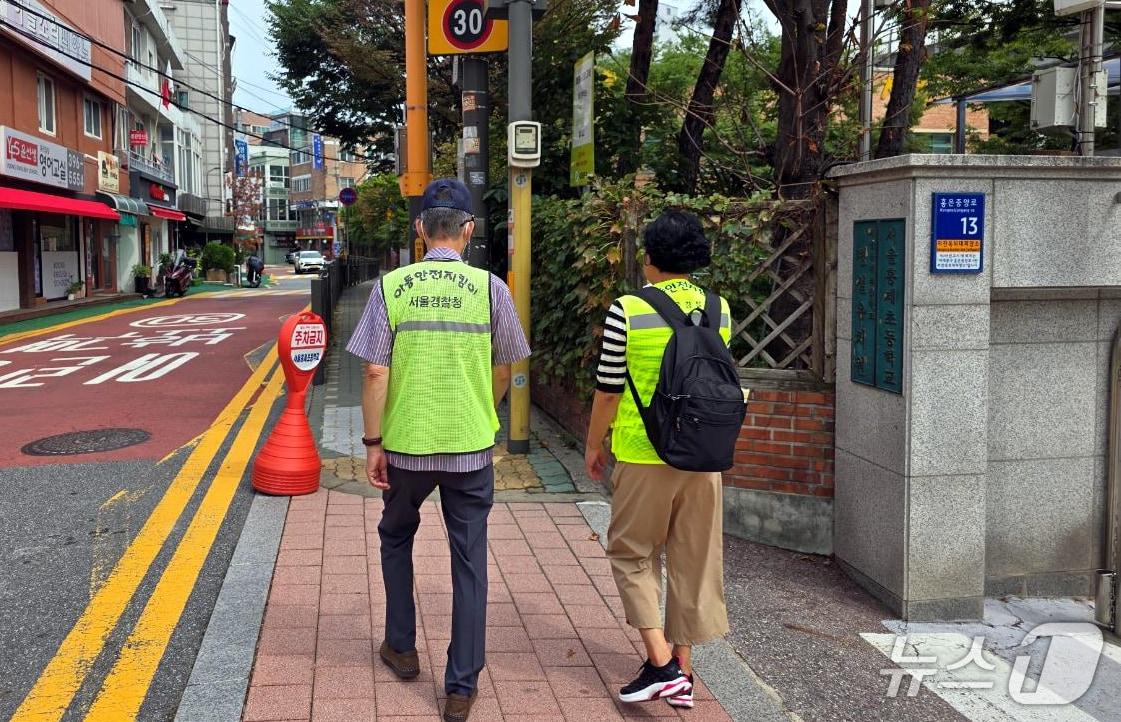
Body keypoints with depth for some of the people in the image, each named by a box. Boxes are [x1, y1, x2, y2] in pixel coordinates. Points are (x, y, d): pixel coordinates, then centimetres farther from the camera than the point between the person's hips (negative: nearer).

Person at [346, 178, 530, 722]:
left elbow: (375, 372, -8)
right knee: (469, 561, 8)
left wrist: (373, 442, 1)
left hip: (407, 445, 1)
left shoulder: (391, 286, -6)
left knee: (396, 538, 25)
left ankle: (402, 648, 36)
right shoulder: (489, 288, -5)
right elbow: (503, 370, 4)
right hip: (472, 447, 0)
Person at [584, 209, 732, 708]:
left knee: (631, 553, 12)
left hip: (643, 457, -4)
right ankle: (683, 671, 23)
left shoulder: (628, 312, -12)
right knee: (693, 559, 13)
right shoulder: (720, 311, 2)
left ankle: (662, 664, 4)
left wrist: (593, 445, 7)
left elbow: (608, 389, -8)